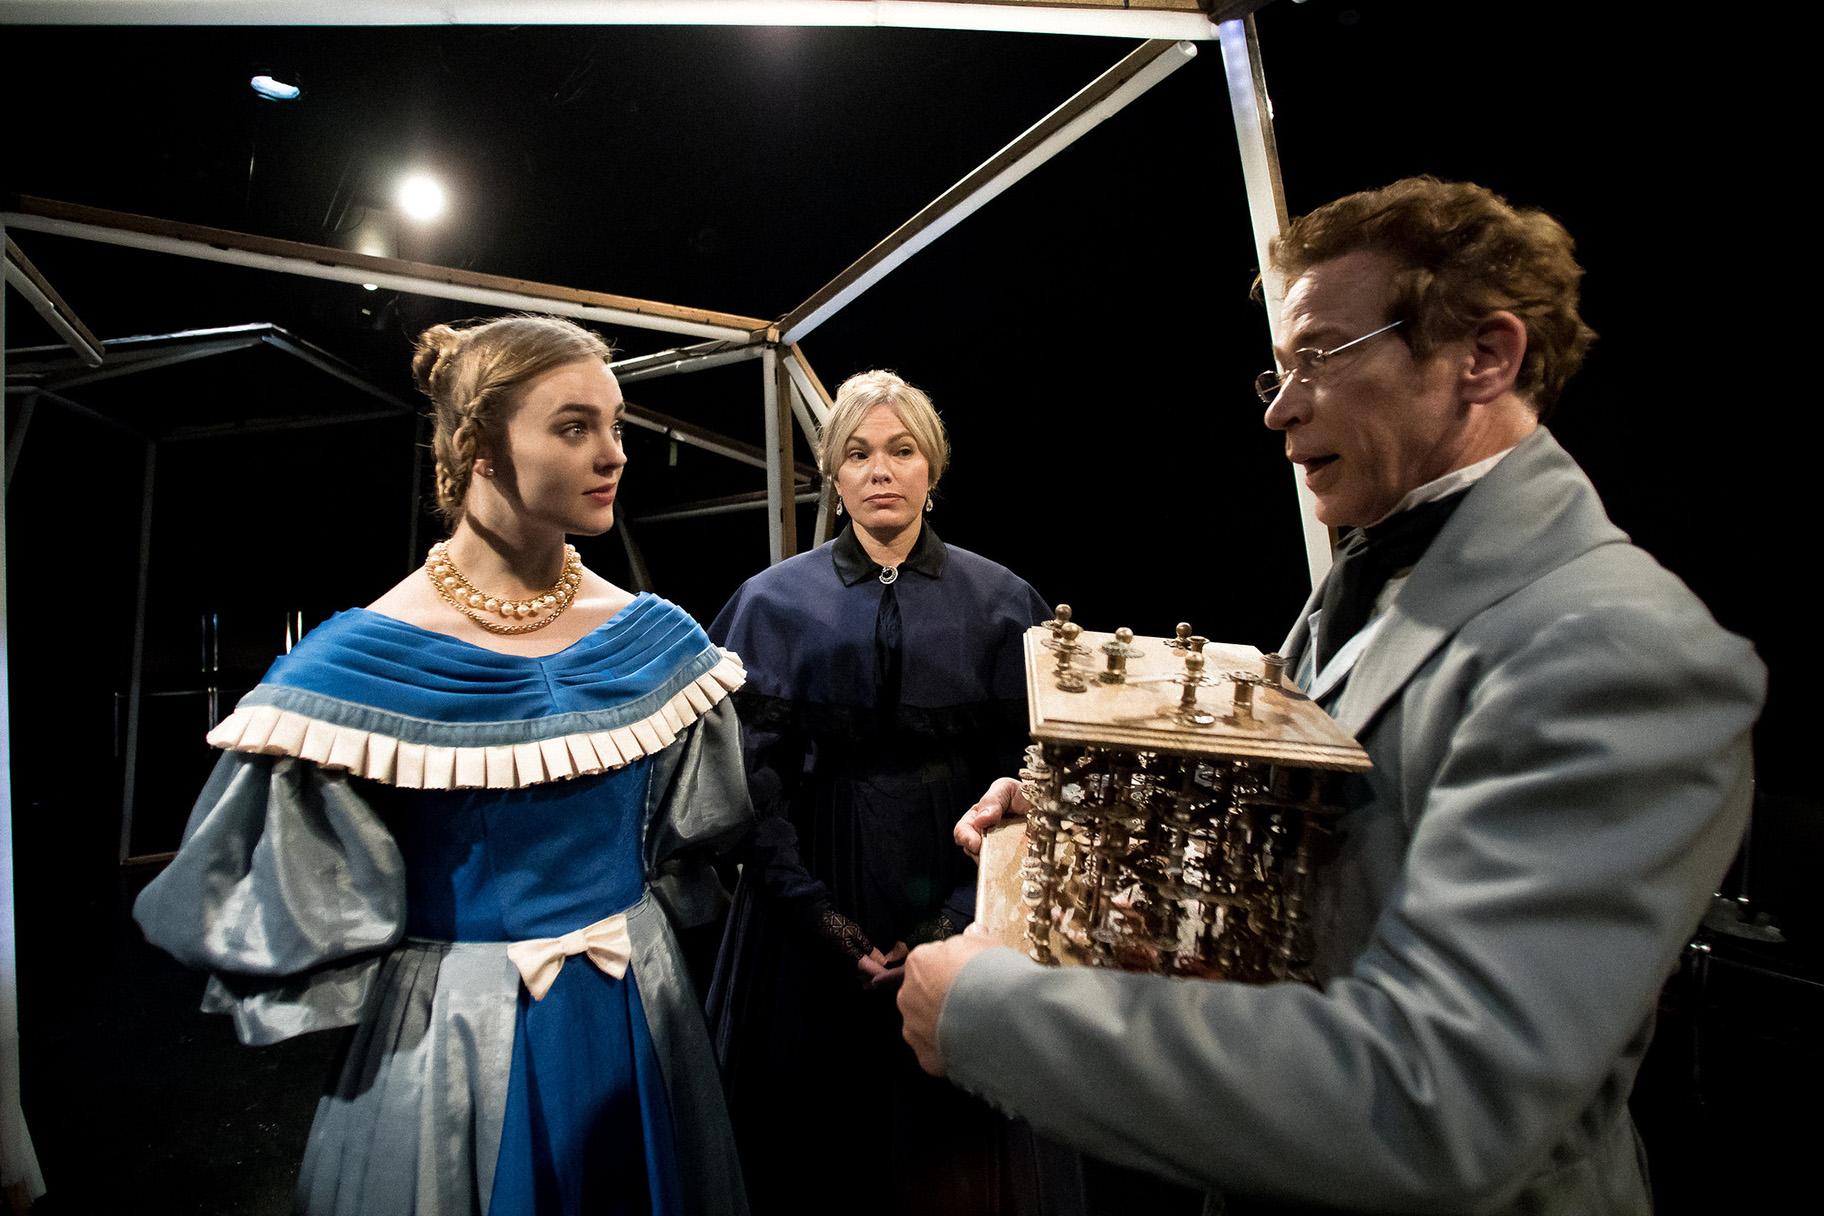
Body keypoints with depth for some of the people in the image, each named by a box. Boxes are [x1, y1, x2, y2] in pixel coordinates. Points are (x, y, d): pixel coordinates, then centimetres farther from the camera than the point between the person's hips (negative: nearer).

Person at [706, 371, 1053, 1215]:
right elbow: (753, 773, -3)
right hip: (817, 888, 0)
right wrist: (815, 912, -10)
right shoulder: (776, 601, -1)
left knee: (948, 1147, 12)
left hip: (953, 893, 0)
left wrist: (964, 915, -11)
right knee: (814, 1141, 13)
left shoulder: (1001, 601, -2)